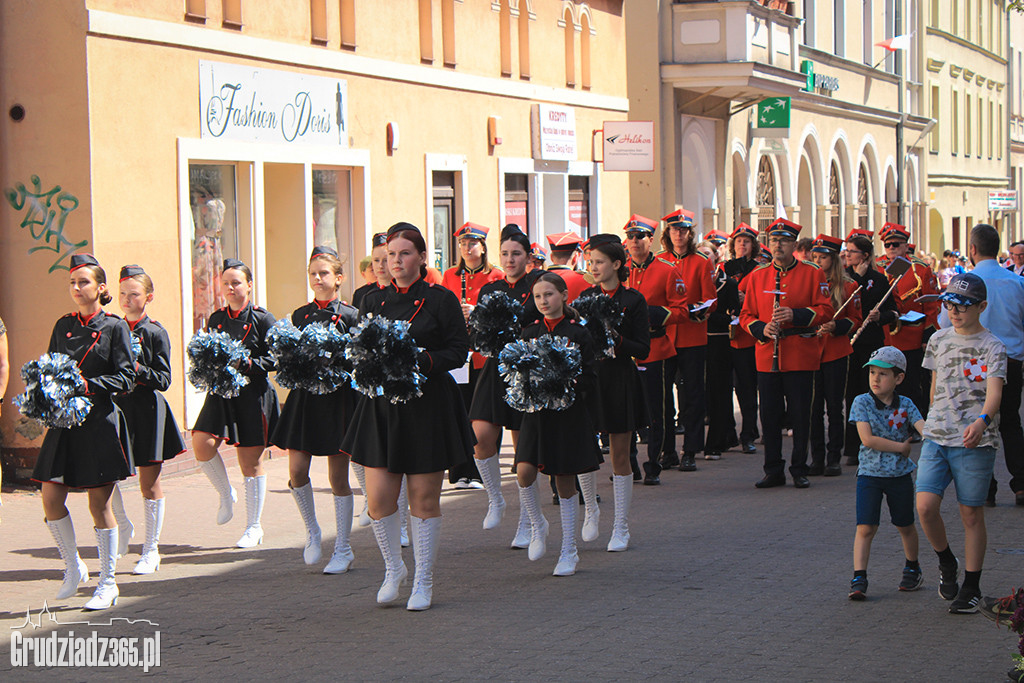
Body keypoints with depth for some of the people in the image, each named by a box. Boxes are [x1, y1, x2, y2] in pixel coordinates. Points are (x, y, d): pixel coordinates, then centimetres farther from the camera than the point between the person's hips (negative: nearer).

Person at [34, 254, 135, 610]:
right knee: (51, 499, 0)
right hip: (64, 423, 5)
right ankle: (74, 568, 21)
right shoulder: (63, 326, 11)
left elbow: (126, 378, -7)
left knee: (99, 504, -1)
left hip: (100, 423, -5)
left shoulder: (115, 327, -3)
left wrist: (88, 386, -19)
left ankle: (107, 583, 10)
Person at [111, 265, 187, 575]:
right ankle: (122, 525, 22)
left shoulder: (156, 333, -4)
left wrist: (138, 370, -22)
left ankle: (151, 550, 11)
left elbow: (164, 380, -7)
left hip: (148, 410, -4)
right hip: (116, 406, 4)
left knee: (149, 483, 2)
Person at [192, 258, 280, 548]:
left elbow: (274, 359, -5)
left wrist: (247, 364, -19)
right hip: (221, 392, 4)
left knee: (251, 460, 2)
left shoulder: (262, 319, -3)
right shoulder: (215, 319, 11)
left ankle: (254, 526, 14)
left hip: (253, 394, -4)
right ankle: (227, 495, 11)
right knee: (202, 443, -16)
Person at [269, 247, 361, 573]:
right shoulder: (300, 315, 10)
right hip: (304, 397, 4)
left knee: (338, 477, 1)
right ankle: (312, 531, 19)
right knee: (296, 472, -5)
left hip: (338, 399, -4)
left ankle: (343, 549, 12)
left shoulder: (350, 316, -3)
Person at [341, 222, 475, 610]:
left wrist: (424, 360, -20)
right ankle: (393, 569, 22)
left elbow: (459, 351, -3)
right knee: (378, 498, -2)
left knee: (424, 498, 2)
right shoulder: (373, 302, 10)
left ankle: (423, 582, 14)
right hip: (381, 404, 3)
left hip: (428, 406, -3)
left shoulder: (441, 300, -1)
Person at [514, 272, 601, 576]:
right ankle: (537, 525, 12)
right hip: (536, 413, 2)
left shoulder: (578, 333, -1)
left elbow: (588, 377, -1)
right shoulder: (529, 334, 8)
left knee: (565, 481, 2)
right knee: (524, 471, -15)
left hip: (569, 414, -2)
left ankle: (569, 551, 12)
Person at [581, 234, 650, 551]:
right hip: (587, 378, 3)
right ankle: (590, 510, 21)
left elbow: (643, 349, -4)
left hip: (620, 380, -3)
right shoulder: (585, 297, 9)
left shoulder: (633, 300, -2)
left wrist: (616, 340, -20)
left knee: (620, 457, 2)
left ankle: (621, 528, 10)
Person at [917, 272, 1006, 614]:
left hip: (975, 441, -4)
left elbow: (994, 391, -18)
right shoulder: (938, 340, 11)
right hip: (936, 436, 4)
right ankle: (946, 563, 17)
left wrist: (982, 420, -37)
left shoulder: (992, 347, -4)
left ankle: (971, 586, 14)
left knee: (971, 512, 2)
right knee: (925, 506, -10)